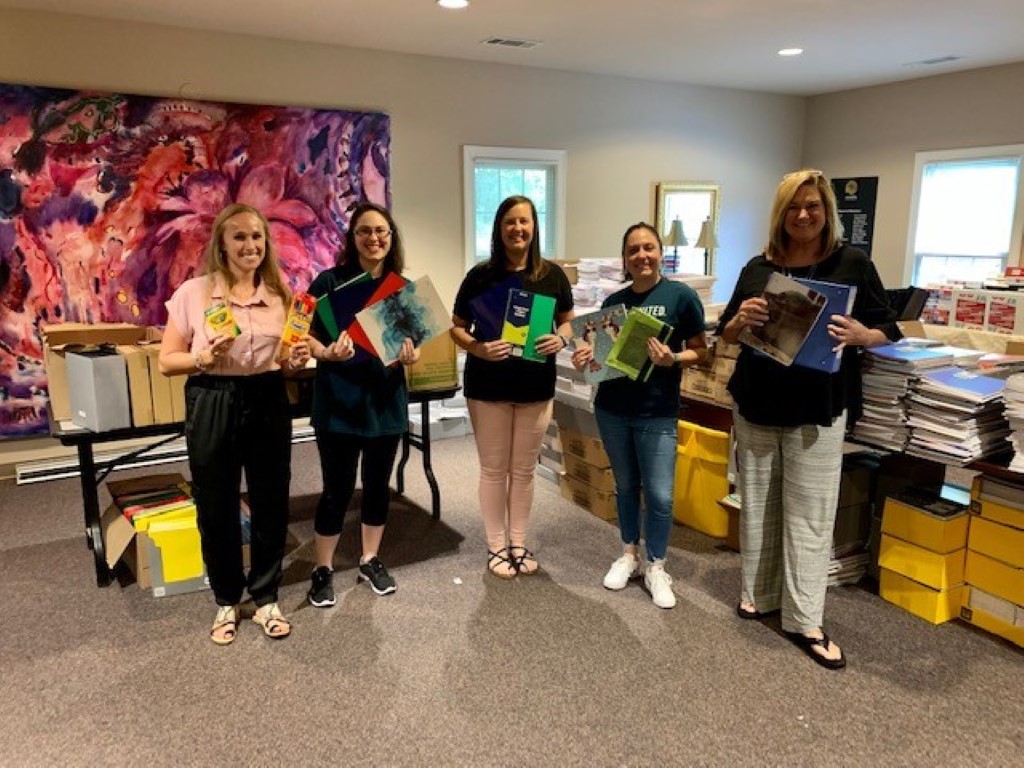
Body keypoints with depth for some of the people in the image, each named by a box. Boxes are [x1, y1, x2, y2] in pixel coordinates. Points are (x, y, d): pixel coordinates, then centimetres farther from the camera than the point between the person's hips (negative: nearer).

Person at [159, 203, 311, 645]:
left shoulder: (280, 294, 4)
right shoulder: (193, 292, -5)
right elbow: (167, 361, -2)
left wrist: (297, 360, -10)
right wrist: (205, 358, -21)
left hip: (267, 404, 2)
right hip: (212, 407, -2)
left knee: (271, 504, 9)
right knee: (216, 509, 9)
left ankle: (266, 599, 29)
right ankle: (227, 601, 31)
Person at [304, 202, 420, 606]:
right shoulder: (330, 281, -7)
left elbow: (413, 343, 8)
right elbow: (306, 336, -6)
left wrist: (411, 355, -15)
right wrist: (328, 353, -26)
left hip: (385, 400, 4)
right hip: (339, 401, -4)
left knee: (379, 485, 15)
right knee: (337, 490, 3)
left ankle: (370, 561, 34)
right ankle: (323, 570, 23)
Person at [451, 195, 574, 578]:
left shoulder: (552, 274, -2)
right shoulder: (480, 275, -6)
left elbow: (567, 320, 9)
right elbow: (457, 328, 0)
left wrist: (560, 339, -14)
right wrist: (479, 348, -20)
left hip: (537, 386, 2)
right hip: (488, 386, -2)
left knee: (524, 470, 13)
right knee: (493, 469, 8)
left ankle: (519, 544, 29)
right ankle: (496, 546, 24)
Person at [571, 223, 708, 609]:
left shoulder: (681, 295, -7)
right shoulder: (614, 301, 5)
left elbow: (700, 350, -4)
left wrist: (672, 359, -23)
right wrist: (586, 357, -8)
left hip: (657, 413, -4)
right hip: (611, 409, 4)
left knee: (660, 494, 0)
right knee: (625, 485, 16)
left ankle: (656, 567, 19)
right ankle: (629, 554, 33)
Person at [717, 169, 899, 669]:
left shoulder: (854, 264, -1)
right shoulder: (757, 268, 6)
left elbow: (889, 331, 1)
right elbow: (725, 336, 10)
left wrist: (859, 335, -21)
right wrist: (740, 319, -13)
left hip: (818, 412, -3)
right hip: (755, 406, 3)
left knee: (809, 515, 1)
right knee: (757, 504, 12)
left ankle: (804, 620, 11)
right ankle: (758, 594, 28)